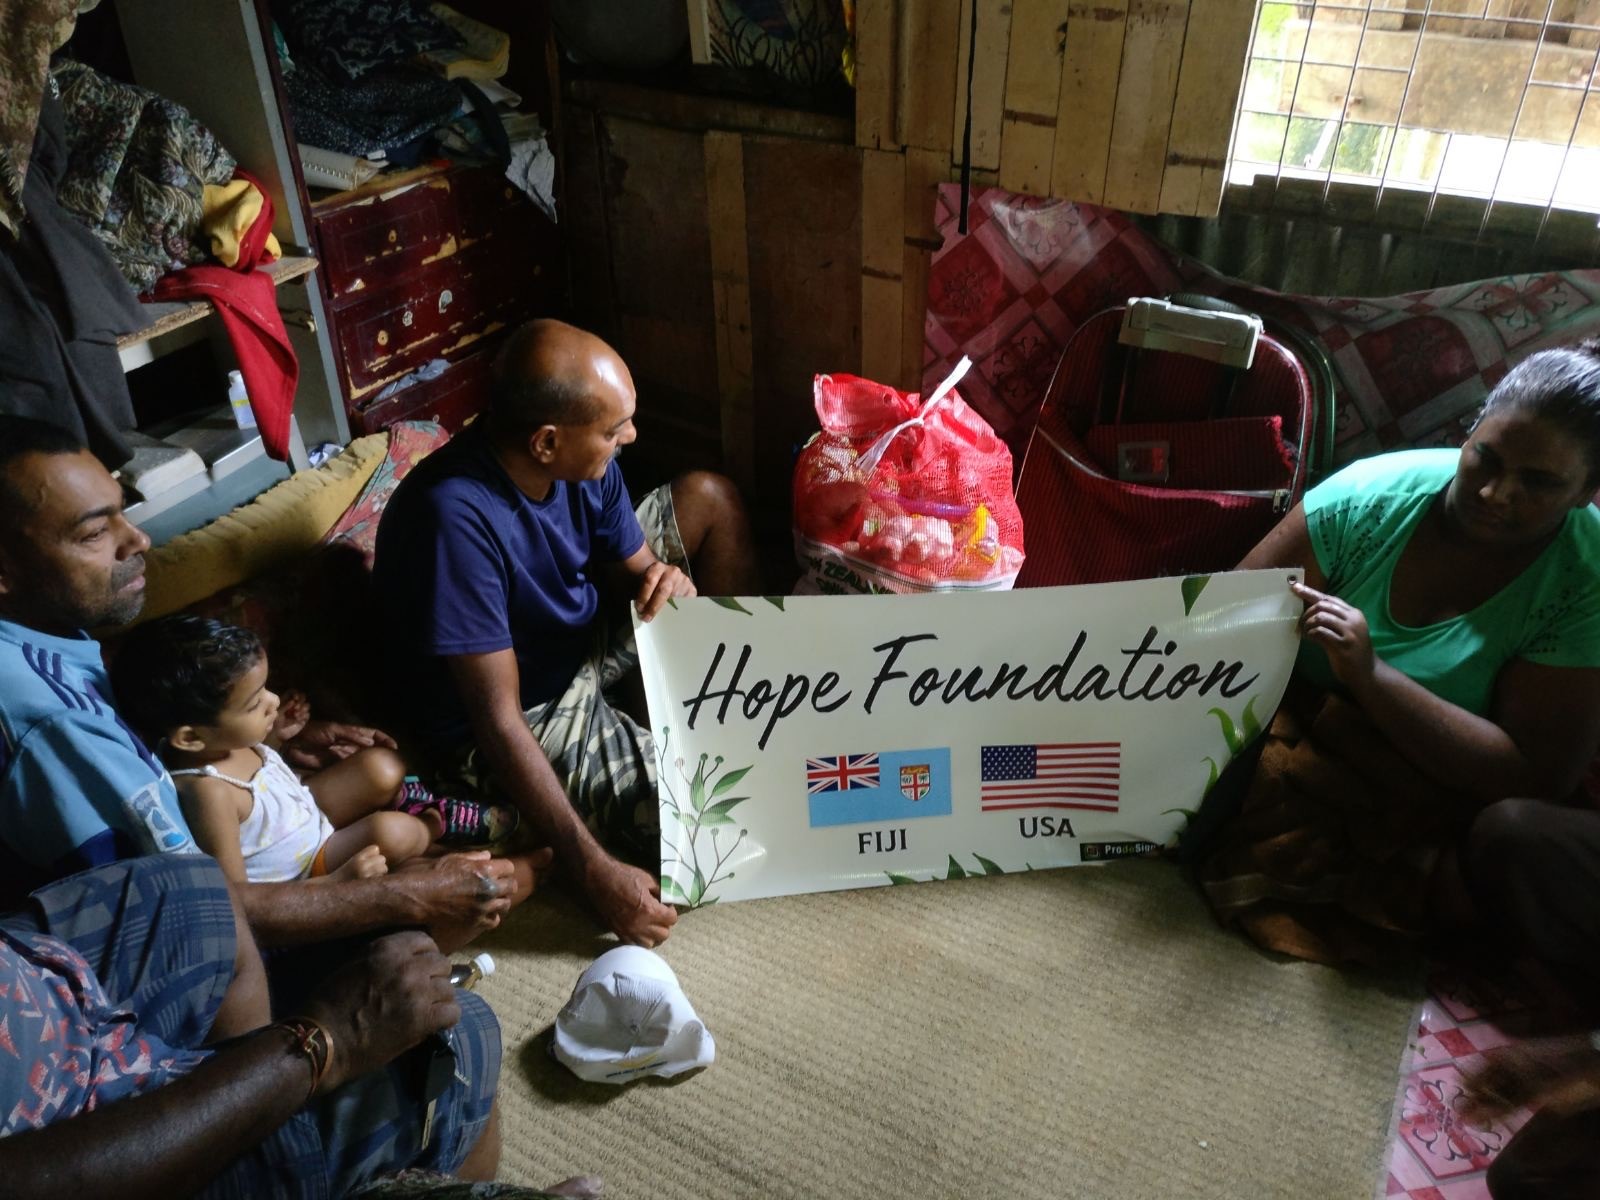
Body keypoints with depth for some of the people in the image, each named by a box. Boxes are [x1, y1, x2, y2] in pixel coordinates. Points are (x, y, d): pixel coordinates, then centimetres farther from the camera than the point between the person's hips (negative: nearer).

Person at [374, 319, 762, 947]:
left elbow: (633, 563, 1)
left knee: (709, 497, 7)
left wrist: (664, 582, -26)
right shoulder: (457, 518, -36)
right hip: (526, 713, -8)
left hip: (585, 635, 8)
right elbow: (499, 720, -34)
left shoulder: (582, 460, -15)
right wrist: (594, 872, -34)